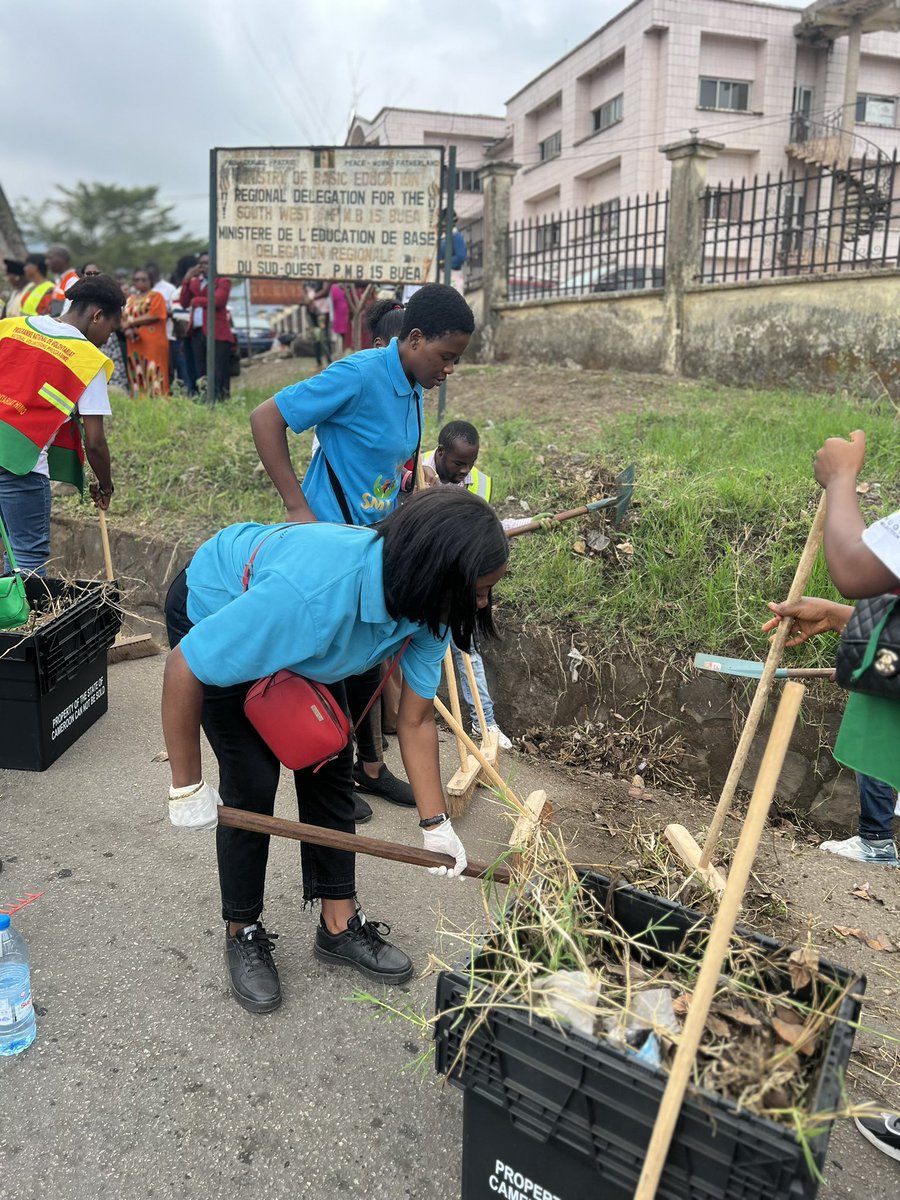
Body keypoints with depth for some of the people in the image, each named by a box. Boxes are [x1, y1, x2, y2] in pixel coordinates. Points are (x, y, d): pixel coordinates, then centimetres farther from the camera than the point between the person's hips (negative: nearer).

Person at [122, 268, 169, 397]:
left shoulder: (156, 296, 3)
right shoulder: (130, 299, 20)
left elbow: (153, 316, -12)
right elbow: (123, 319, 14)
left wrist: (131, 322, -5)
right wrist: (127, 329, -9)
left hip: (153, 343, -6)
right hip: (135, 344, 6)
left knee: (154, 376, -11)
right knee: (137, 377, 5)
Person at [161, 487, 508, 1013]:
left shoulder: (427, 606, -24)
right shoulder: (314, 592, -46)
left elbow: (416, 719, -12)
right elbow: (184, 669, -35)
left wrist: (436, 823, -13)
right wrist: (187, 785, -25)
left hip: (305, 637, 6)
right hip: (215, 618, -6)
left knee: (329, 768, 4)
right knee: (253, 786, -8)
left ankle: (340, 924, 21)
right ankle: (244, 934, 16)